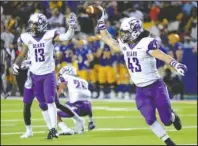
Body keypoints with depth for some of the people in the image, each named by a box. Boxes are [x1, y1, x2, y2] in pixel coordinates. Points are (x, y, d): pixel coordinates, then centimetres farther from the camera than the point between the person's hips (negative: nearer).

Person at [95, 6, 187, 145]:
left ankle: (173, 116, 36)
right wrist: (100, 20, 11)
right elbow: (107, 39, 16)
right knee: (150, 120, -2)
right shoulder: (124, 46, 4)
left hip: (156, 87, -6)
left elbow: (162, 56, -29)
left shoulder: (146, 43, -17)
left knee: (167, 120, -1)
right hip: (141, 90, 6)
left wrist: (176, 64, -46)